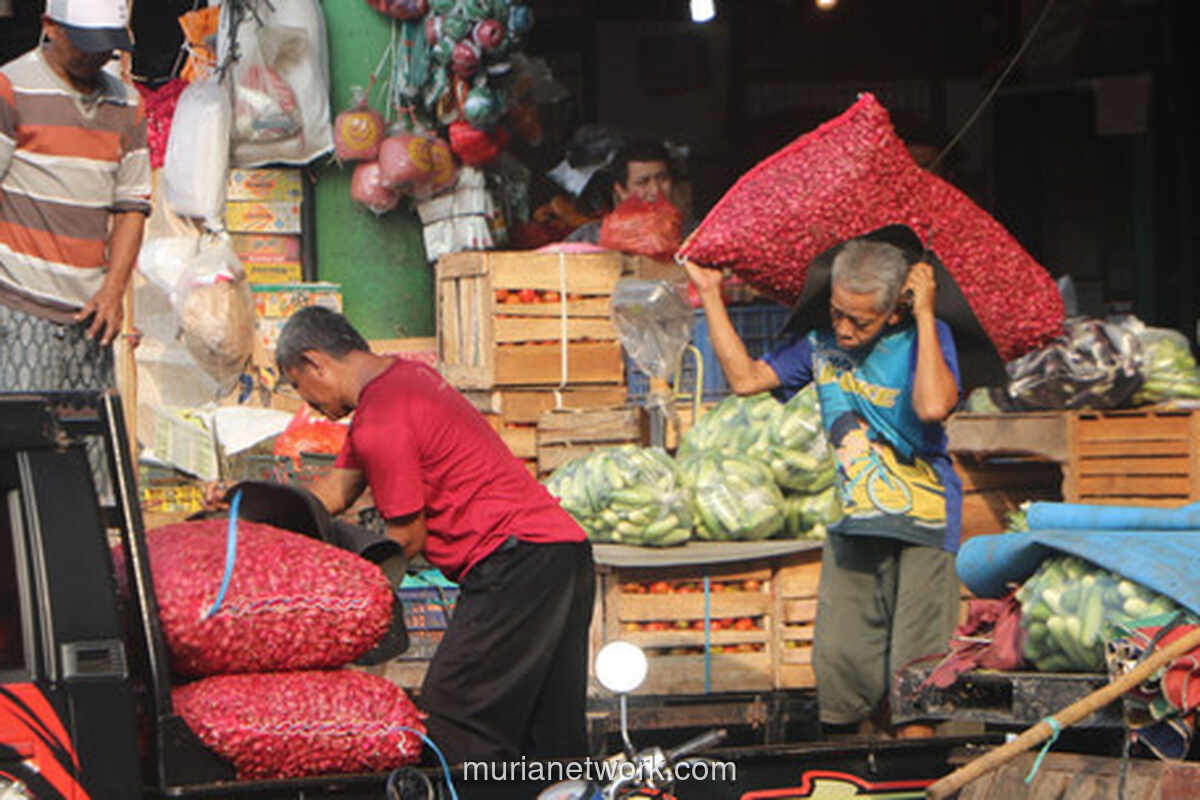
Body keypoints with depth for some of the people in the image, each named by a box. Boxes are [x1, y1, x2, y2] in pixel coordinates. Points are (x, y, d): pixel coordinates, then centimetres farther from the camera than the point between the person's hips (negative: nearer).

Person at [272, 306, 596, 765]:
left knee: (450, 724, -11)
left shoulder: (381, 423, -13)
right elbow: (336, 490, 23)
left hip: (517, 558, -10)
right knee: (554, 740, 11)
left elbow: (408, 539, -7)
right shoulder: (403, 375, 19)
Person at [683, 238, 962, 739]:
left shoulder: (924, 338, -9)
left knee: (914, 672, -7)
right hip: (852, 524, 5)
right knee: (840, 656, 1)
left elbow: (933, 406, -28)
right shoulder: (821, 343, 5)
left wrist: (925, 314, -23)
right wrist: (711, 296, 7)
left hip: (923, 523, -5)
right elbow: (745, 378, 9)